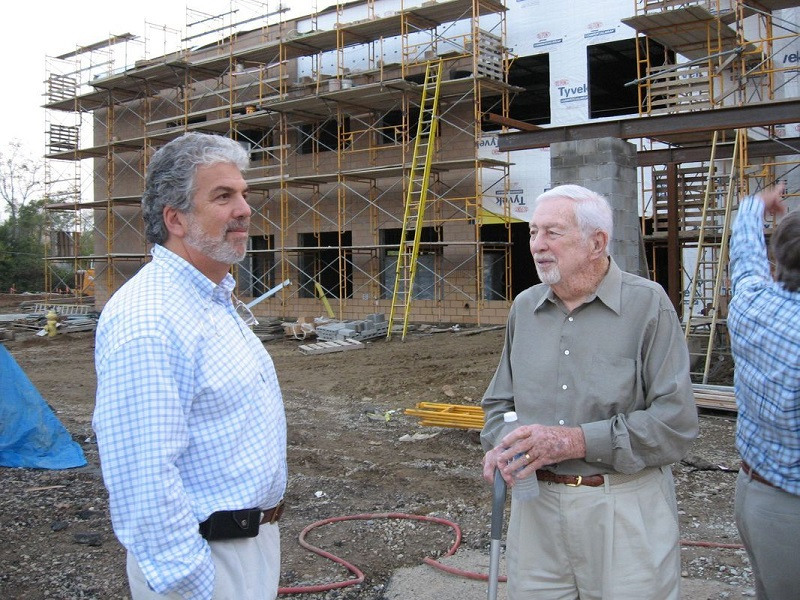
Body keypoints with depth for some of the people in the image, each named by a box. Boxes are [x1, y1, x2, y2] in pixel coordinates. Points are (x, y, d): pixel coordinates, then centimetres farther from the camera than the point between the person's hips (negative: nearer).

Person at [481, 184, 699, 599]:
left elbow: (676, 422, -14)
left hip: (626, 510, -4)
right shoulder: (524, 307, 7)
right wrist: (501, 443, -5)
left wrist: (577, 441, -19)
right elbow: (499, 401, 17)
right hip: (537, 507, 4)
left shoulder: (647, 304, -9)